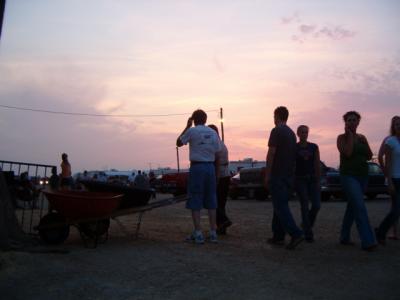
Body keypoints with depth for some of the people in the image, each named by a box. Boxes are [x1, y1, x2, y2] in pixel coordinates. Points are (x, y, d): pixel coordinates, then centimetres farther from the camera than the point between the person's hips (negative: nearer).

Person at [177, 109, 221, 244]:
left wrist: (187, 126, 10)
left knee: (195, 202, 2)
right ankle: (213, 233, 14)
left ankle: (198, 234, 2)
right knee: (211, 201, 10)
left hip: (197, 167, -4)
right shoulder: (213, 132, 9)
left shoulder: (192, 131, -5)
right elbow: (217, 152, 10)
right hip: (210, 167, 5)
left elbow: (178, 143, 8)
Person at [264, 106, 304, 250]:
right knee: (281, 205, 12)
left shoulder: (276, 131, -10)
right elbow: (293, 155, 18)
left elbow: (271, 154, -15)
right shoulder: (291, 133, 16)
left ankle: (296, 234, -15)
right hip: (288, 175, 8)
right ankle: (278, 236, 15)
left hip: (277, 175, -8)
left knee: (280, 206, -7)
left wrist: (267, 175, -11)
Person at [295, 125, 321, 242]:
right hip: (300, 180, -2)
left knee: (316, 205, -4)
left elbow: (318, 164, 5)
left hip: (312, 179, 3)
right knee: (305, 206, -5)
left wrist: (319, 181, 0)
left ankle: (306, 224, 24)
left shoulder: (314, 147, 7)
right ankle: (308, 234, 4)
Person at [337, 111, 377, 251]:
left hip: (362, 176, 6)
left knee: (352, 207, 12)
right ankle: (367, 241, -17)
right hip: (348, 176, -6)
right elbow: (347, 153, -19)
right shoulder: (342, 137, -3)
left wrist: (364, 143, -5)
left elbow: (369, 156, 9)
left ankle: (344, 237, 23)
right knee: (360, 207, -17)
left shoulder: (362, 137, 13)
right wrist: (350, 135, -11)